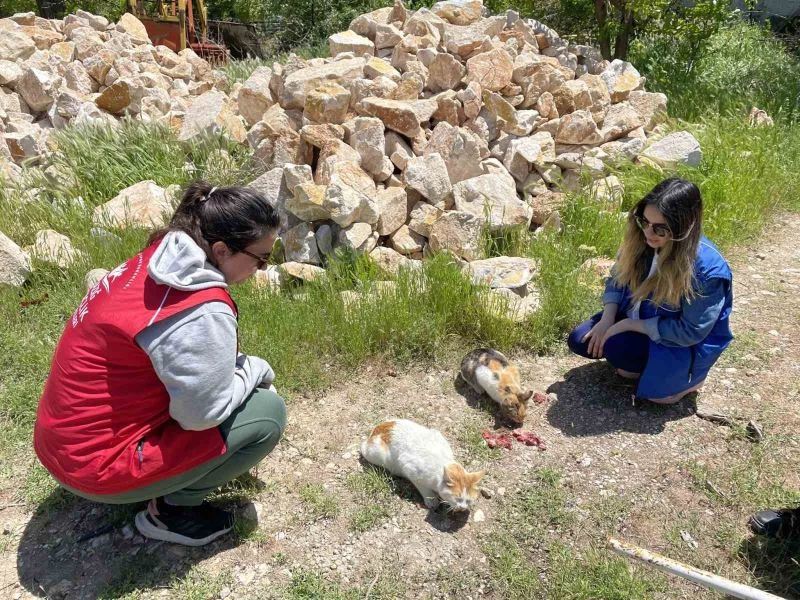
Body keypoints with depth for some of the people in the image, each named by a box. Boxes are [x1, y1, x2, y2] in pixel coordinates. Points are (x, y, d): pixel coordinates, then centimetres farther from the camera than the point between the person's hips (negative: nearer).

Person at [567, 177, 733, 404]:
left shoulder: (707, 268, -32)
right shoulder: (641, 240, -16)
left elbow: (690, 331, -26)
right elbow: (617, 278, 0)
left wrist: (628, 325, -24)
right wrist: (608, 319, -15)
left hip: (684, 342, -5)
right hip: (636, 319, 6)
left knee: (615, 346, -30)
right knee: (579, 340, -8)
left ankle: (686, 375, -2)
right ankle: (644, 362, 9)